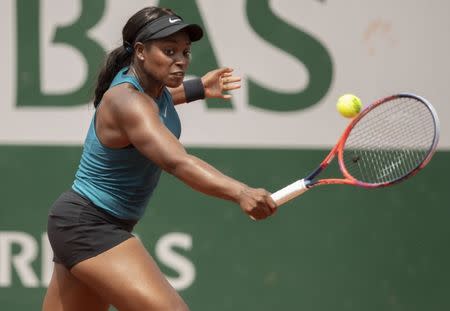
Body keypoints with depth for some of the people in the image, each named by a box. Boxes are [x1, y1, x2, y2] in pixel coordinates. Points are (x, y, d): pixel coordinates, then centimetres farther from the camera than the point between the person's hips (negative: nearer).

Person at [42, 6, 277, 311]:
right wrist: (240, 192, -55)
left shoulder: (151, 83, 2)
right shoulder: (126, 101, -26)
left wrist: (199, 87, 25)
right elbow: (177, 162, -42)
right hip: (87, 225, -10)